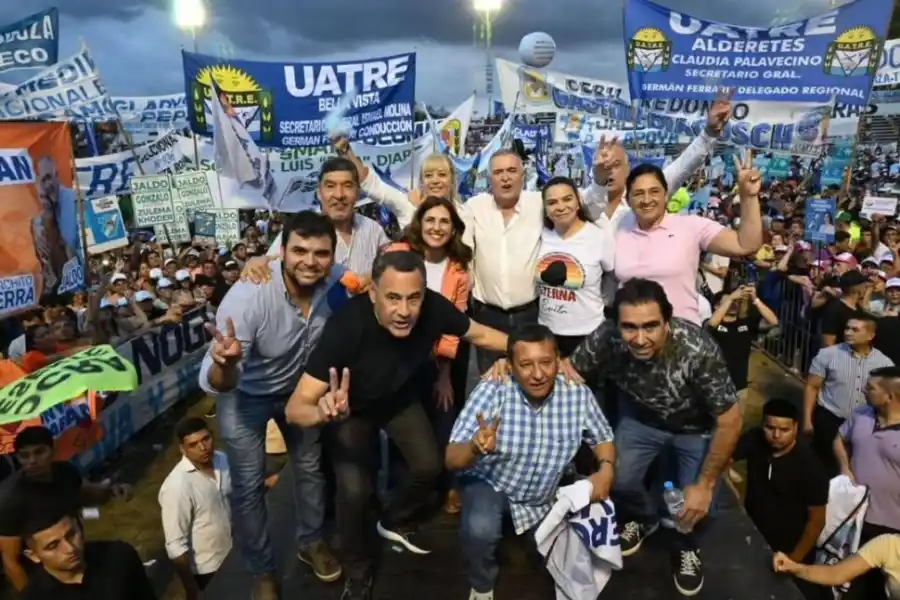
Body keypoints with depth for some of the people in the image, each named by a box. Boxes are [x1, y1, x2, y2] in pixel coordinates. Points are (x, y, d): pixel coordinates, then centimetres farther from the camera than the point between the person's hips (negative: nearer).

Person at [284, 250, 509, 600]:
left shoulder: (433, 308, -32)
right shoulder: (346, 326, -41)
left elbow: (479, 335, -11)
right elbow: (295, 408, -40)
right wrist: (325, 412, -62)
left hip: (402, 400, 4)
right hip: (354, 409, -3)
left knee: (429, 467, -5)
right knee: (355, 490, -18)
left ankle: (394, 523, 30)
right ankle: (358, 572, 13)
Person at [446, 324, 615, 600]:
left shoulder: (578, 394, -19)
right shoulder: (491, 391, -27)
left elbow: (602, 439, 1)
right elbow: (452, 459, -30)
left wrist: (606, 469, -20)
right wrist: (476, 448, -52)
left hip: (543, 497, 4)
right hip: (489, 484, -4)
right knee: (479, 530, -31)